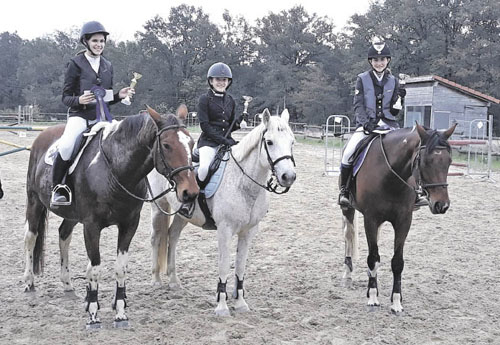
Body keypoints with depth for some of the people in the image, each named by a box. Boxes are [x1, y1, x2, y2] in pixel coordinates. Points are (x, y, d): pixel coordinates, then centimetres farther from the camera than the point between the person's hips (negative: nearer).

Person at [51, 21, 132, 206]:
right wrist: (79, 100, -21)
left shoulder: (107, 66, 14)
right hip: (79, 115, -5)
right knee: (67, 145, -32)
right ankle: (57, 188, -12)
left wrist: (119, 95, 0)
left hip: (102, 116, 5)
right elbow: (65, 97, 0)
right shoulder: (76, 64, 0)